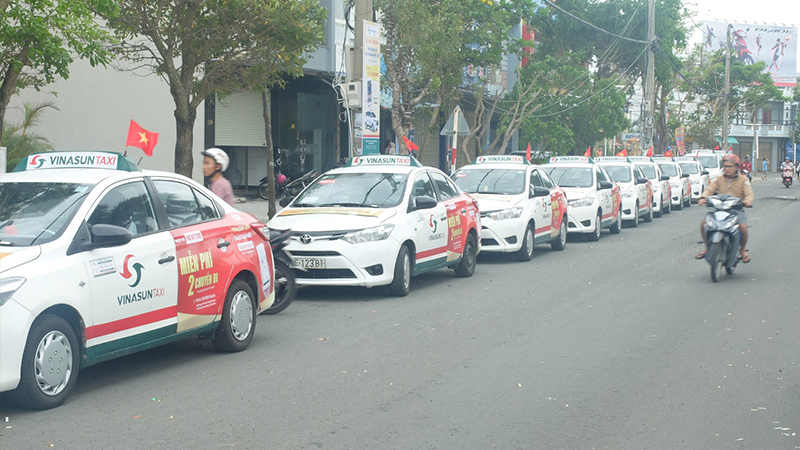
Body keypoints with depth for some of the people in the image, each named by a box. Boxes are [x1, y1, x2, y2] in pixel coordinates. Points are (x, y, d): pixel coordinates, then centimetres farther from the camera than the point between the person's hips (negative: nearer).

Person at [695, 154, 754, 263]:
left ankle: (742, 249, -3)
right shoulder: (719, 180, 15)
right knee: (703, 224, -18)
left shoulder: (743, 180, 7)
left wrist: (747, 200, -30)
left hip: (736, 210, -3)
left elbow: (749, 194, -5)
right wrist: (703, 198, -21)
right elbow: (710, 189, 2)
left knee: (743, 227, -31)